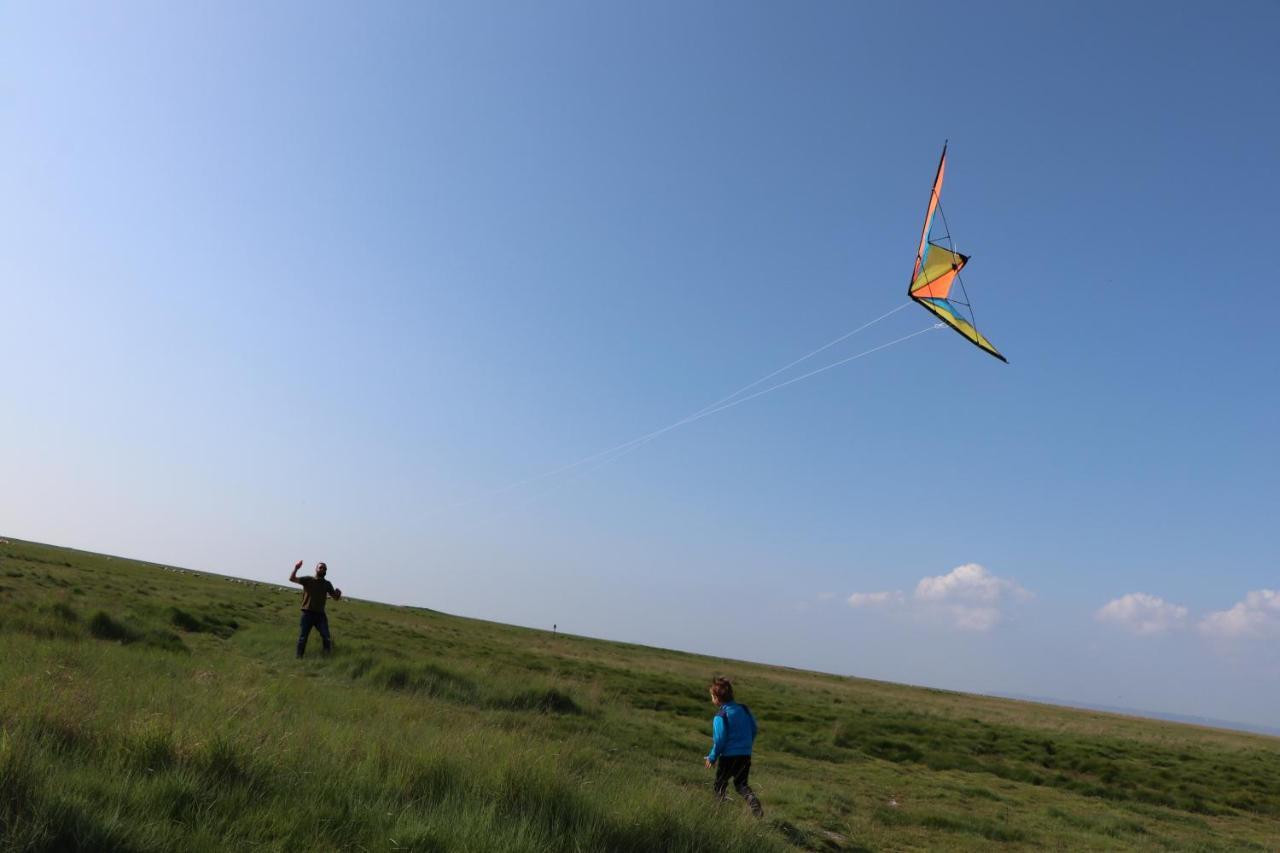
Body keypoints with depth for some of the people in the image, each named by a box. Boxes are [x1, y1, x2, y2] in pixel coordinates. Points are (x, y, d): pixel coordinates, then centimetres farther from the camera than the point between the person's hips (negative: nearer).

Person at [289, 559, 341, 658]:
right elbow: (292, 579, -9)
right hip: (308, 614, -2)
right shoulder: (308, 580, 1)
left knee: (327, 638, -4)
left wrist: (338, 593, -12)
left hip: (320, 615, 2)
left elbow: (335, 598, 12)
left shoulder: (327, 584, 10)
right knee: (302, 638, 2)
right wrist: (296, 568, -27)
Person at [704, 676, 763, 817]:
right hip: (746, 755, 6)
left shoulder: (720, 717, -15)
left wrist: (712, 758, -3)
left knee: (720, 785, 12)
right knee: (741, 784, 17)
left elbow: (720, 740, -16)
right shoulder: (744, 709, 4)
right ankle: (753, 800, -7)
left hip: (728, 756, -6)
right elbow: (754, 730, 11)